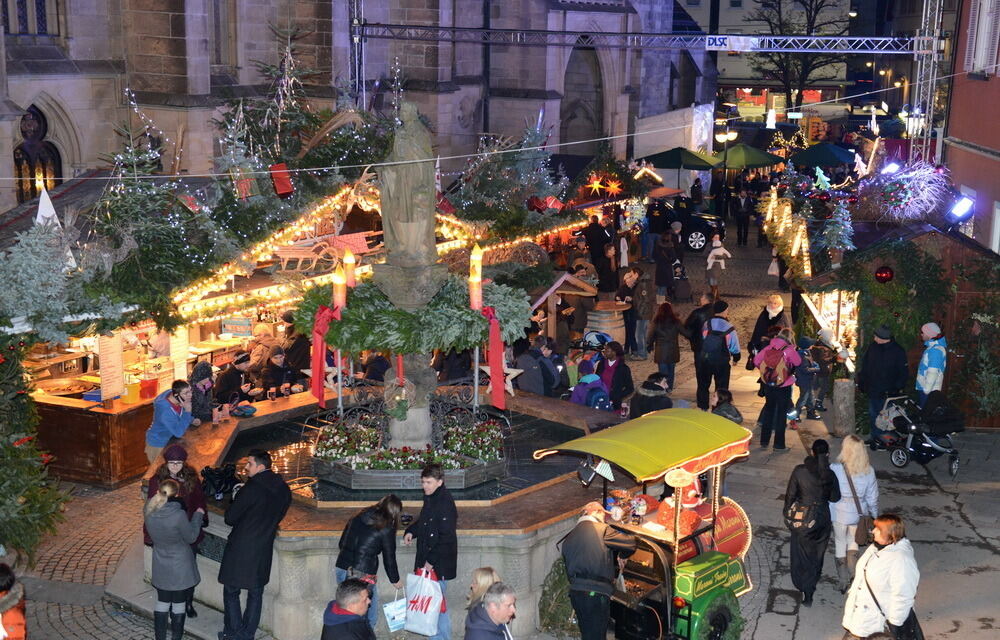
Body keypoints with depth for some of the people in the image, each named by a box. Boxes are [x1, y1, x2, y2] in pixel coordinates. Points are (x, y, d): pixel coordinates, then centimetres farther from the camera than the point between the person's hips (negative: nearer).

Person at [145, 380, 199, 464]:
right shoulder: (165, 411, -40)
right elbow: (179, 433, -39)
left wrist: (192, 420, -8)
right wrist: (187, 411, -41)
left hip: (169, 439, 7)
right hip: (158, 445, -7)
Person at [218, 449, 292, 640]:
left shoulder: (252, 488, -19)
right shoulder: (283, 490, 0)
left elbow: (230, 518, -12)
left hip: (240, 548, -6)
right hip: (264, 550, 6)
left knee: (231, 592, 10)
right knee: (255, 594, 16)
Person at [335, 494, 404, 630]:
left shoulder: (359, 517, 11)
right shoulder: (387, 529, -5)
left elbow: (341, 544, 15)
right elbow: (389, 558, 3)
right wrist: (395, 580, 18)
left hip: (342, 569, 6)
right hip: (364, 575, -6)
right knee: (370, 618, 8)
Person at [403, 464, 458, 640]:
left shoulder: (445, 503, -22)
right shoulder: (430, 498, 7)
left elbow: (446, 537, -24)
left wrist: (431, 560, -22)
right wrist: (411, 531, 5)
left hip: (439, 564, -9)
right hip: (427, 560, 9)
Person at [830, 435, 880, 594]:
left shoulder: (835, 469, -21)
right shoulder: (868, 471, -12)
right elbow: (872, 497, -3)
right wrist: (874, 515, 13)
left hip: (839, 514, -2)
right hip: (858, 513, 2)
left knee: (840, 544, 17)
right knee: (853, 543, 23)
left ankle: (843, 582, 27)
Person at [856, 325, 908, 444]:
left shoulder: (897, 351, -12)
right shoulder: (873, 347, 2)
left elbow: (904, 372, -7)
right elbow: (864, 364, 13)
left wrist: (897, 387, -14)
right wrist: (861, 381, 10)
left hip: (887, 392, -5)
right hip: (872, 389, 5)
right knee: (873, 414, 13)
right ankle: (875, 438, 25)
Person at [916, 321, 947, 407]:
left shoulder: (936, 350, -18)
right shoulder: (931, 347, 14)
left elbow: (933, 372, -23)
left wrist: (926, 390, -22)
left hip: (929, 391, -10)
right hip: (923, 388, 10)